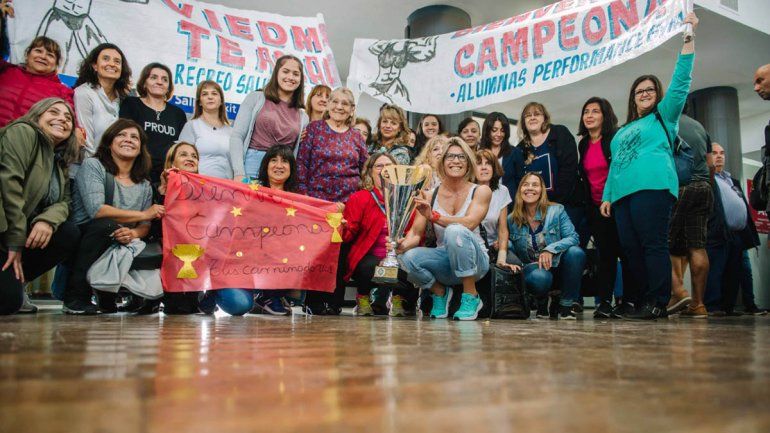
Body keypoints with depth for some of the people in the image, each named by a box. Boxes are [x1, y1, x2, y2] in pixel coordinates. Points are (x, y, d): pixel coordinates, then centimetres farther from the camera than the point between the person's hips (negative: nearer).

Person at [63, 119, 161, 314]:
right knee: (107, 225, -35)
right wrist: (144, 214, -14)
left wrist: (133, 233, -23)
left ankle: (108, 297, 7)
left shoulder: (144, 185, 11)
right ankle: (75, 299, -18)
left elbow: (145, 226, 3)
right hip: (81, 240, -4)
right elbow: (96, 210, -20)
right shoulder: (93, 165, -4)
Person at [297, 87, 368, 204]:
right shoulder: (314, 128, 3)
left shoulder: (356, 136, 10)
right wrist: (303, 193, -7)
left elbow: (366, 168, 15)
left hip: (349, 199, 2)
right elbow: (301, 162, 0)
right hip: (317, 196, -2)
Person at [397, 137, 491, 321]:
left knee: (455, 231, -33)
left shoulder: (480, 191, -4)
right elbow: (416, 232, -5)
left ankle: (471, 297, -16)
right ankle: (439, 292, 5)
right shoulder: (430, 195, 1)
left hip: (473, 262, -2)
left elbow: (470, 223, -22)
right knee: (407, 257, -27)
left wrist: (433, 216, -36)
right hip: (444, 263, 3)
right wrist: (402, 244, -28)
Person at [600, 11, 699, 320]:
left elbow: (680, 81, 4)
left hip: (652, 187, -6)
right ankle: (642, 300, 8)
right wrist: (607, 196, 16)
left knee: (653, 244, -11)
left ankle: (657, 303, -10)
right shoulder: (623, 131, 30)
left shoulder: (664, 116, 14)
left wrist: (688, 39, 0)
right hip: (623, 192, 6)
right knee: (630, 248, 2)